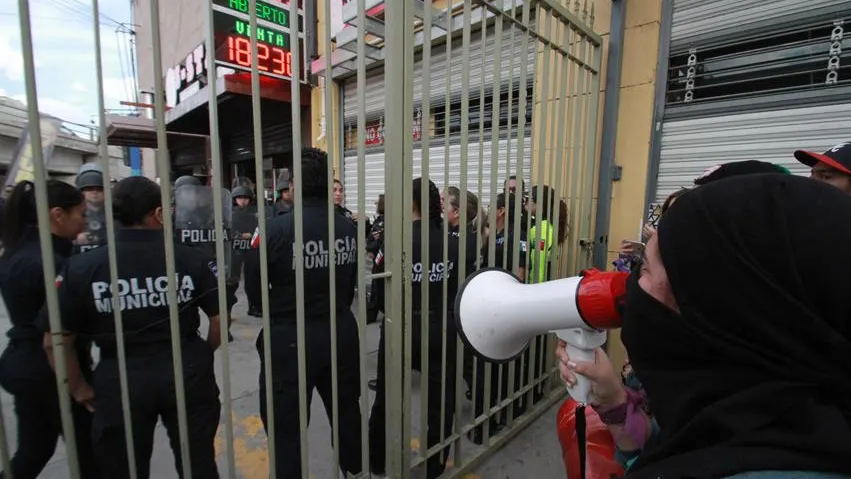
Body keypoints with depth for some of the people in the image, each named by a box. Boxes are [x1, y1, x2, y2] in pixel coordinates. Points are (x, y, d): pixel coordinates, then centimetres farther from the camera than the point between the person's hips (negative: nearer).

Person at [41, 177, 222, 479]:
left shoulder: (82, 267, -10)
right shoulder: (190, 258, -11)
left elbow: (55, 342, -5)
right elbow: (220, 318, -6)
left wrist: (80, 389, 9)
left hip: (120, 381, 0)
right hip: (187, 374, 0)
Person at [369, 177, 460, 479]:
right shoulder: (452, 243, -5)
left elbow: (381, 288, -9)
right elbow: (460, 288, -1)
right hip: (442, 329, 2)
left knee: (388, 396, 20)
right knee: (440, 399, 18)